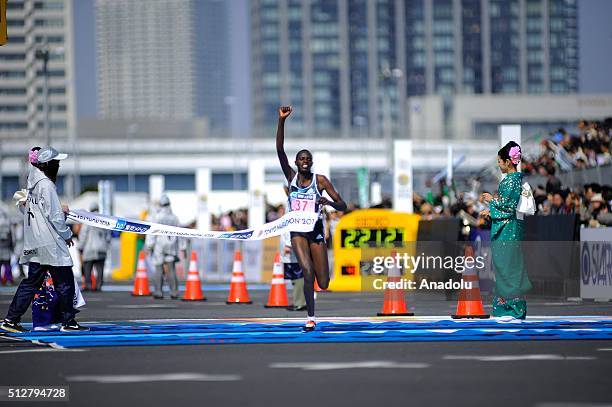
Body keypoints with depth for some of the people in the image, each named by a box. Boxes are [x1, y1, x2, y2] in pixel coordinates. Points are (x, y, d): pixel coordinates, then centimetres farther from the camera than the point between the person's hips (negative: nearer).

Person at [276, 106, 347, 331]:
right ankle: (310, 318, -8)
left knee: (323, 283, -1)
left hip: (316, 230, 0)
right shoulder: (291, 177, 2)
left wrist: (328, 202, -27)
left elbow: (343, 206, -5)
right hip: (297, 230, 0)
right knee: (307, 273, -21)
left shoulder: (320, 180, -2)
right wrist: (281, 121, -19)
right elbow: (280, 150, -9)